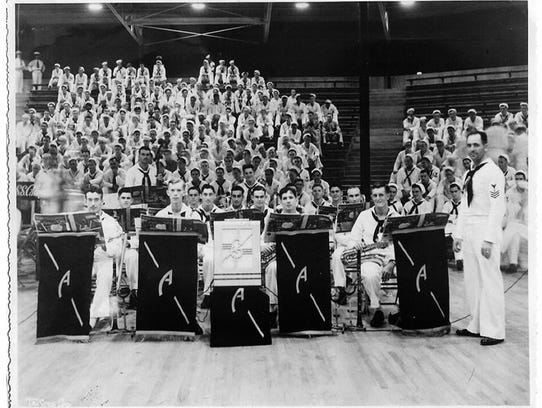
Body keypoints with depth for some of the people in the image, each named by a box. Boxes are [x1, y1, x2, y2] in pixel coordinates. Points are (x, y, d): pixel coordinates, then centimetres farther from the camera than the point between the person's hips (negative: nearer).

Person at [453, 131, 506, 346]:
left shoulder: (493, 172, -10)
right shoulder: (470, 173, 15)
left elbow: (498, 207, -16)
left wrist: (488, 239, -21)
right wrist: (458, 234, 14)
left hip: (484, 232, -8)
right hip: (468, 232, 8)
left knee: (490, 281, -3)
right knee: (472, 281, 11)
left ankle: (494, 331, 4)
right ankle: (476, 326, 21)